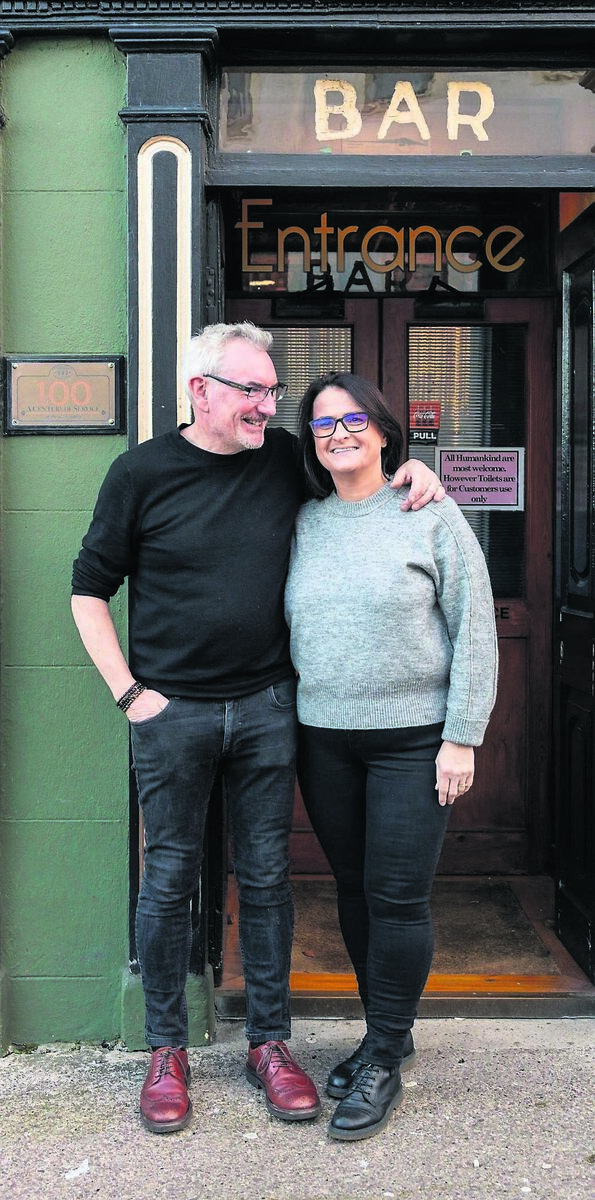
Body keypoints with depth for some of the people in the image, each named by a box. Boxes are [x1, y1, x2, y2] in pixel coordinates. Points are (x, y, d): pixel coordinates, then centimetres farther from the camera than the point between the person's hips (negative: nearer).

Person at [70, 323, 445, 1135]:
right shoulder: (142, 472, -4)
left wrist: (410, 467, 1)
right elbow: (89, 588, 2)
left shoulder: (287, 459, 4)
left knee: (267, 878, 9)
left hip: (267, 708, 2)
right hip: (173, 711, -2)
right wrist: (127, 690, -5)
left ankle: (269, 1043, 25)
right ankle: (167, 1051, 23)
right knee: (169, 880, 6)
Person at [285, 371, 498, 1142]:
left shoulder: (430, 514, -4)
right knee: (353, 890, 12)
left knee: (397, 899, -2)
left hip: (413, 739, -4)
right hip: (323, 739, 4)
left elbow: (474, 628, -4)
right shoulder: (303, 524, 8)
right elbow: (286, 628, 14)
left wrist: (462, 738, -9)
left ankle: (384, 1064, 14)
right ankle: (387, 1032, 30)